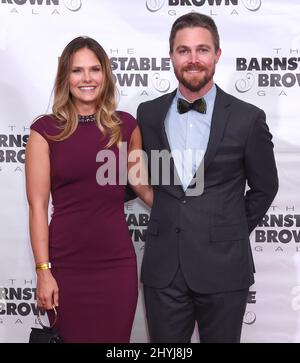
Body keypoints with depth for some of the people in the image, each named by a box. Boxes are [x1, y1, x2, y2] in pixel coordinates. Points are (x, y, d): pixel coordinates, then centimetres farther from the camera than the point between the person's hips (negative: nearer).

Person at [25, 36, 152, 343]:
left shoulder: (125, 125, 3)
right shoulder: (46, 130, -4)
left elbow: (141, 186, 16)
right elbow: (38, 206, -5)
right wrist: (43, 271, -8)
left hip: (117, 262, 2)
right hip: (67, 265, -2)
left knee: (116, 339, 10)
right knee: (73, 337, 10)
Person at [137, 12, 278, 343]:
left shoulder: (247, 118, -5)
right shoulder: (149, 114, 3)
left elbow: (264, 187, 6)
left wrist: (233, 235, 7)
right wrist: (168, 221, 8)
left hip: (223, 268, -2)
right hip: (163, 267, 2)